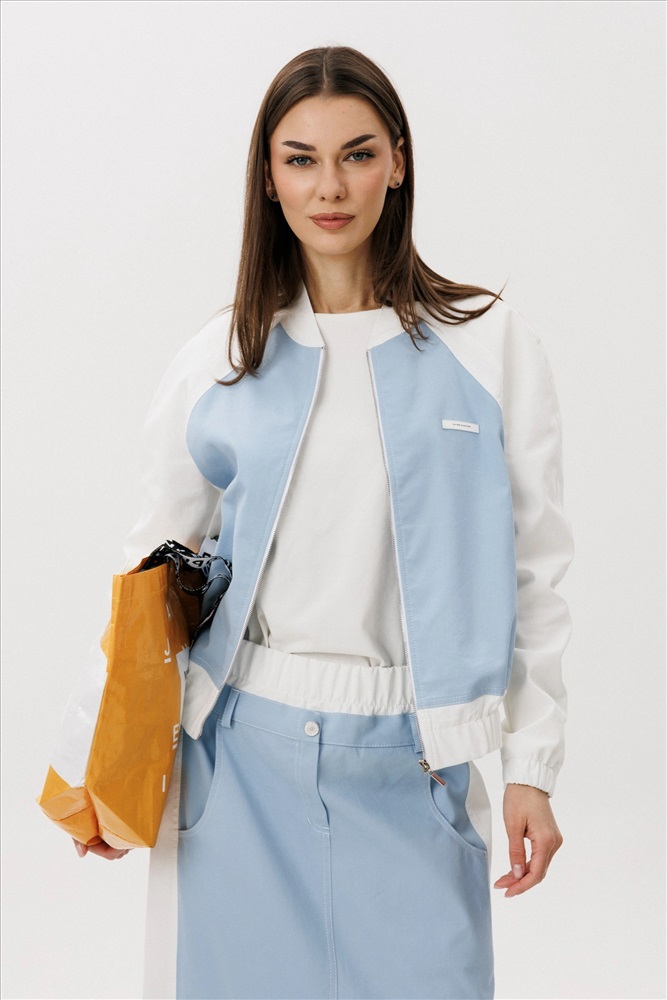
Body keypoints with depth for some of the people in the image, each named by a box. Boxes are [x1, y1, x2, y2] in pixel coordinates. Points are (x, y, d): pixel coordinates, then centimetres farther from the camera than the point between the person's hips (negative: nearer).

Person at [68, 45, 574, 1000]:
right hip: (245, 752, 1)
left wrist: (533, 767, -1)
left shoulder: (492, 346, -1)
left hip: (412, 765, -1)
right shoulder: (220, 359, 4)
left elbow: (534, 572, 2)